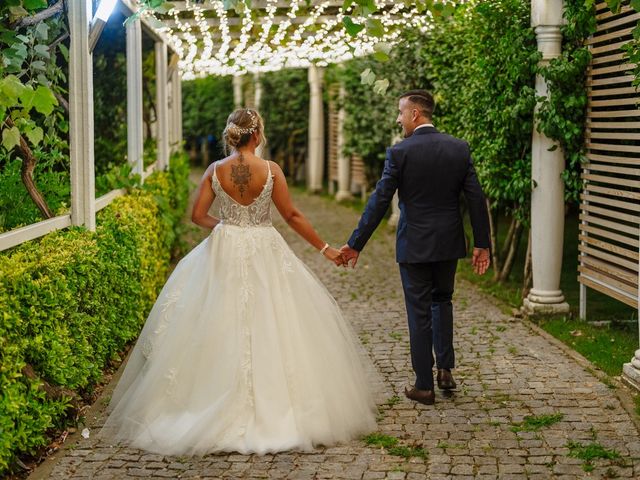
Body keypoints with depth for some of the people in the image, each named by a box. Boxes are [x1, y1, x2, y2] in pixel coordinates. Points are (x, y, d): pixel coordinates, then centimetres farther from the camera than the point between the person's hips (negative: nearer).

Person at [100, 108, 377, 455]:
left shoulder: (215, 170, -3)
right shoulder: (270, 170, -9)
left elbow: (198, 215, -1)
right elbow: (292, 216, -6)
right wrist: (324, 248, 3)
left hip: (223, 255, 2)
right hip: (264, 255, -2)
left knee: (220, 329, 10)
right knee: (271, 327, 6)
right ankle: (274, 404, 8)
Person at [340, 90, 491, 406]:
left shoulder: (400, 152, -12)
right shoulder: (459, 148, 0)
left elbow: (379, 202, -11)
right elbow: (476, 199, -1)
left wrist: (355, 244, -5)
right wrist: (482, 244, 7)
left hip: (414, 244, -4)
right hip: (449, 243, 4)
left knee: (419, 313, 5)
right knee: (442, 301, 24)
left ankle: (424, 387, 12)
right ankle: (445, 369, 19)